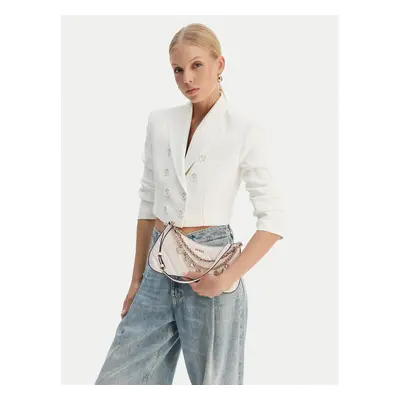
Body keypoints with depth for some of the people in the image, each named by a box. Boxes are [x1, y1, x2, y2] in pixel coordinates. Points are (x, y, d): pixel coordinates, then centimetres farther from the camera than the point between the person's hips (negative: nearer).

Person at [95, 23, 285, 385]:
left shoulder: (245, 132, -8)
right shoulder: (160, 123, 5)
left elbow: (273, 220, -7)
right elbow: (148, 203, 11)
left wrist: (229, 277, -16)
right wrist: (137, 278, 11)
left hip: (209, 266, -4)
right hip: (160, 269, 4)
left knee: (212, 381, 10)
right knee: (116, 382, 5)